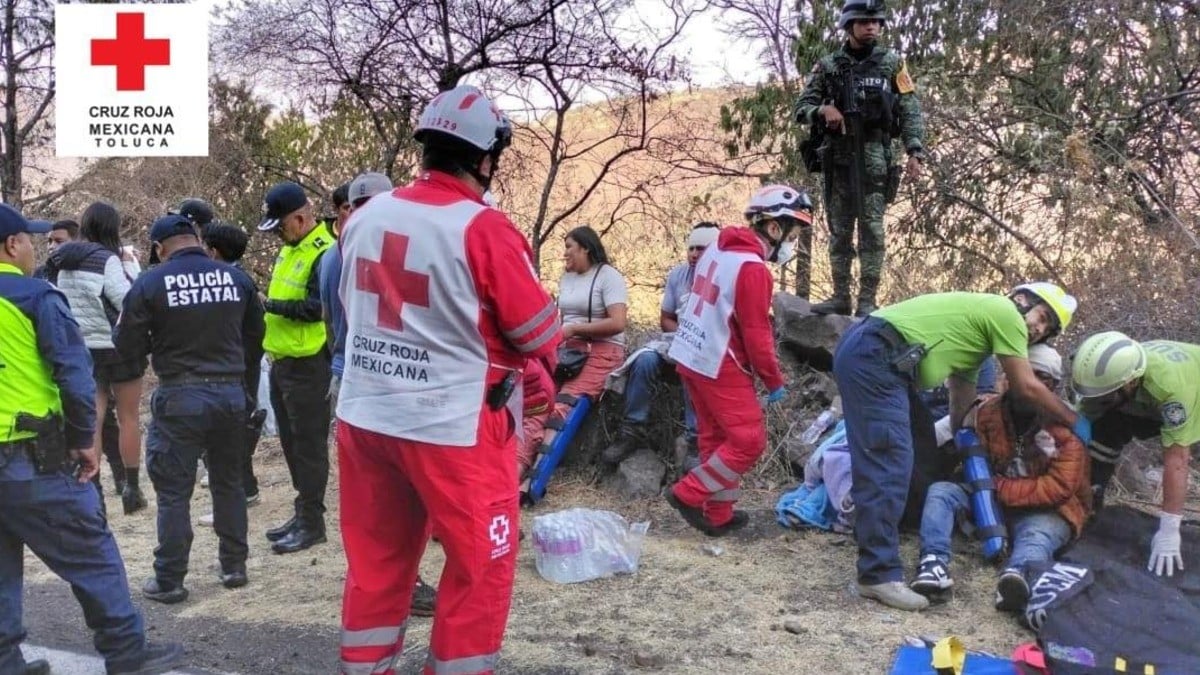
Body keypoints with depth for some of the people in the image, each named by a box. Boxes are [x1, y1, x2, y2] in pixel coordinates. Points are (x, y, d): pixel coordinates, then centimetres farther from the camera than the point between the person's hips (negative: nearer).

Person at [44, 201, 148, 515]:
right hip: (116, 347, -5)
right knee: (129, 417, 9)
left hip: (80, 350, 5)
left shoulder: (61, 262, 6)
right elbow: (128, 303, -15)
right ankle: (132, 489, 15)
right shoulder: (106, 259, -16)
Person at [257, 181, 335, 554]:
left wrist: (269, 305, -18)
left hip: (307, 365, -10)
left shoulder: (324, 253, -16)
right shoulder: (291, 248, 15)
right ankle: (303, 512, 27)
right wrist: (266, 307, 5)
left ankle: (312, 522, 8)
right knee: (291, 441, 16)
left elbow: (316, 307, -23)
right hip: (281, 360, 10)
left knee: (309, 443, -1)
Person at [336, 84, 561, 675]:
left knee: (376, 560, 20)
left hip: (364, 417, 7)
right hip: (452, 427, -6)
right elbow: (541, 337, -11)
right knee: (480, 568, 10)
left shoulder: (364, 218, 3)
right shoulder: (483, 230, -16)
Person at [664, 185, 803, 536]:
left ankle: (719, 515, 23)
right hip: (721, 367, -10)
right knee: (748, 442, -1)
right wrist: (774, 381, -6)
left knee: (717, 437, 16)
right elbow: (756, 333, -18)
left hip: (690, 357, 10)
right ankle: (688, 494, 2)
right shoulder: (753, 269, -20)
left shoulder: (718, 249, 8)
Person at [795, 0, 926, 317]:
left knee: (872, 229, -4)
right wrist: (822, 110, -14)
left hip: (875, 156, -2)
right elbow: (801, 107, 8)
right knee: (839, 231, 6)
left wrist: (915, 152, -8)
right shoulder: (827, 66, 8)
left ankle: (867, 301, -1)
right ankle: (840, 298, 14)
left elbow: (910, 111, 3)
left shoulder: (892, 63, 6)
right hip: (838, 156, 2)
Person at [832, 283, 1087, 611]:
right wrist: (1074, 421, 17)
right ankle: (880, 575, -9)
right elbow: (1027, 387, 4)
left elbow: (962, 403, 33)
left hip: (861, 351, 11)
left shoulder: (977, 325, 29)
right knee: (888, 464, -11)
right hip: (874, 358, -11)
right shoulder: (1006, 313, 3)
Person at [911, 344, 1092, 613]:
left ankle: (1018, 574, -72)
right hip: (991, 501, 5)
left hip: (1044, 510, -4)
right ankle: (934, 561, -41)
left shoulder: (1068, 429, -11)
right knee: (940, 491, -17)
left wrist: (1002, 488, -21)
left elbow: (1059, 487, -18)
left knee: (1037, 536, -37)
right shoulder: (988, 412, 0)